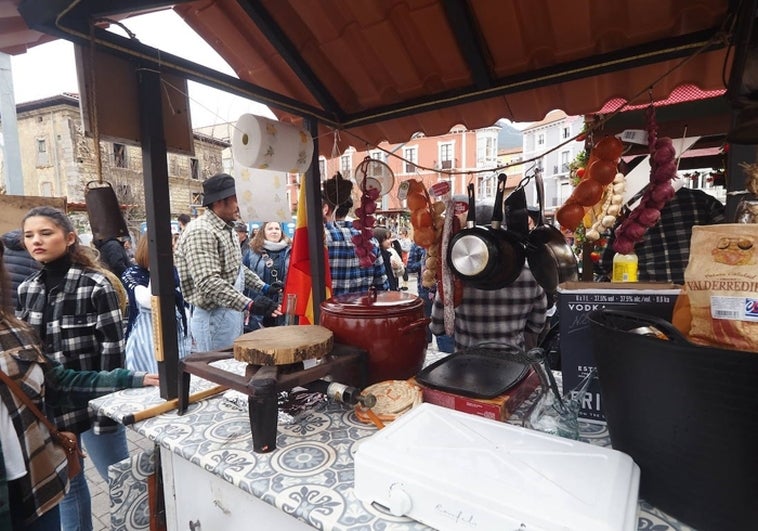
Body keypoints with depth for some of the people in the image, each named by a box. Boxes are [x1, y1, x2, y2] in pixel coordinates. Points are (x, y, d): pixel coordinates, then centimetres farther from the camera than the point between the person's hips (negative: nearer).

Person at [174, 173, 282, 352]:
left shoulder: (226, 230, 12)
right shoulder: (200, 232, -20)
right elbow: (208, 283, -31)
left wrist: (263, 287, 14)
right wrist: (248, 304, -36)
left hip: (232, 313, 9)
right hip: (214, 317, -9)